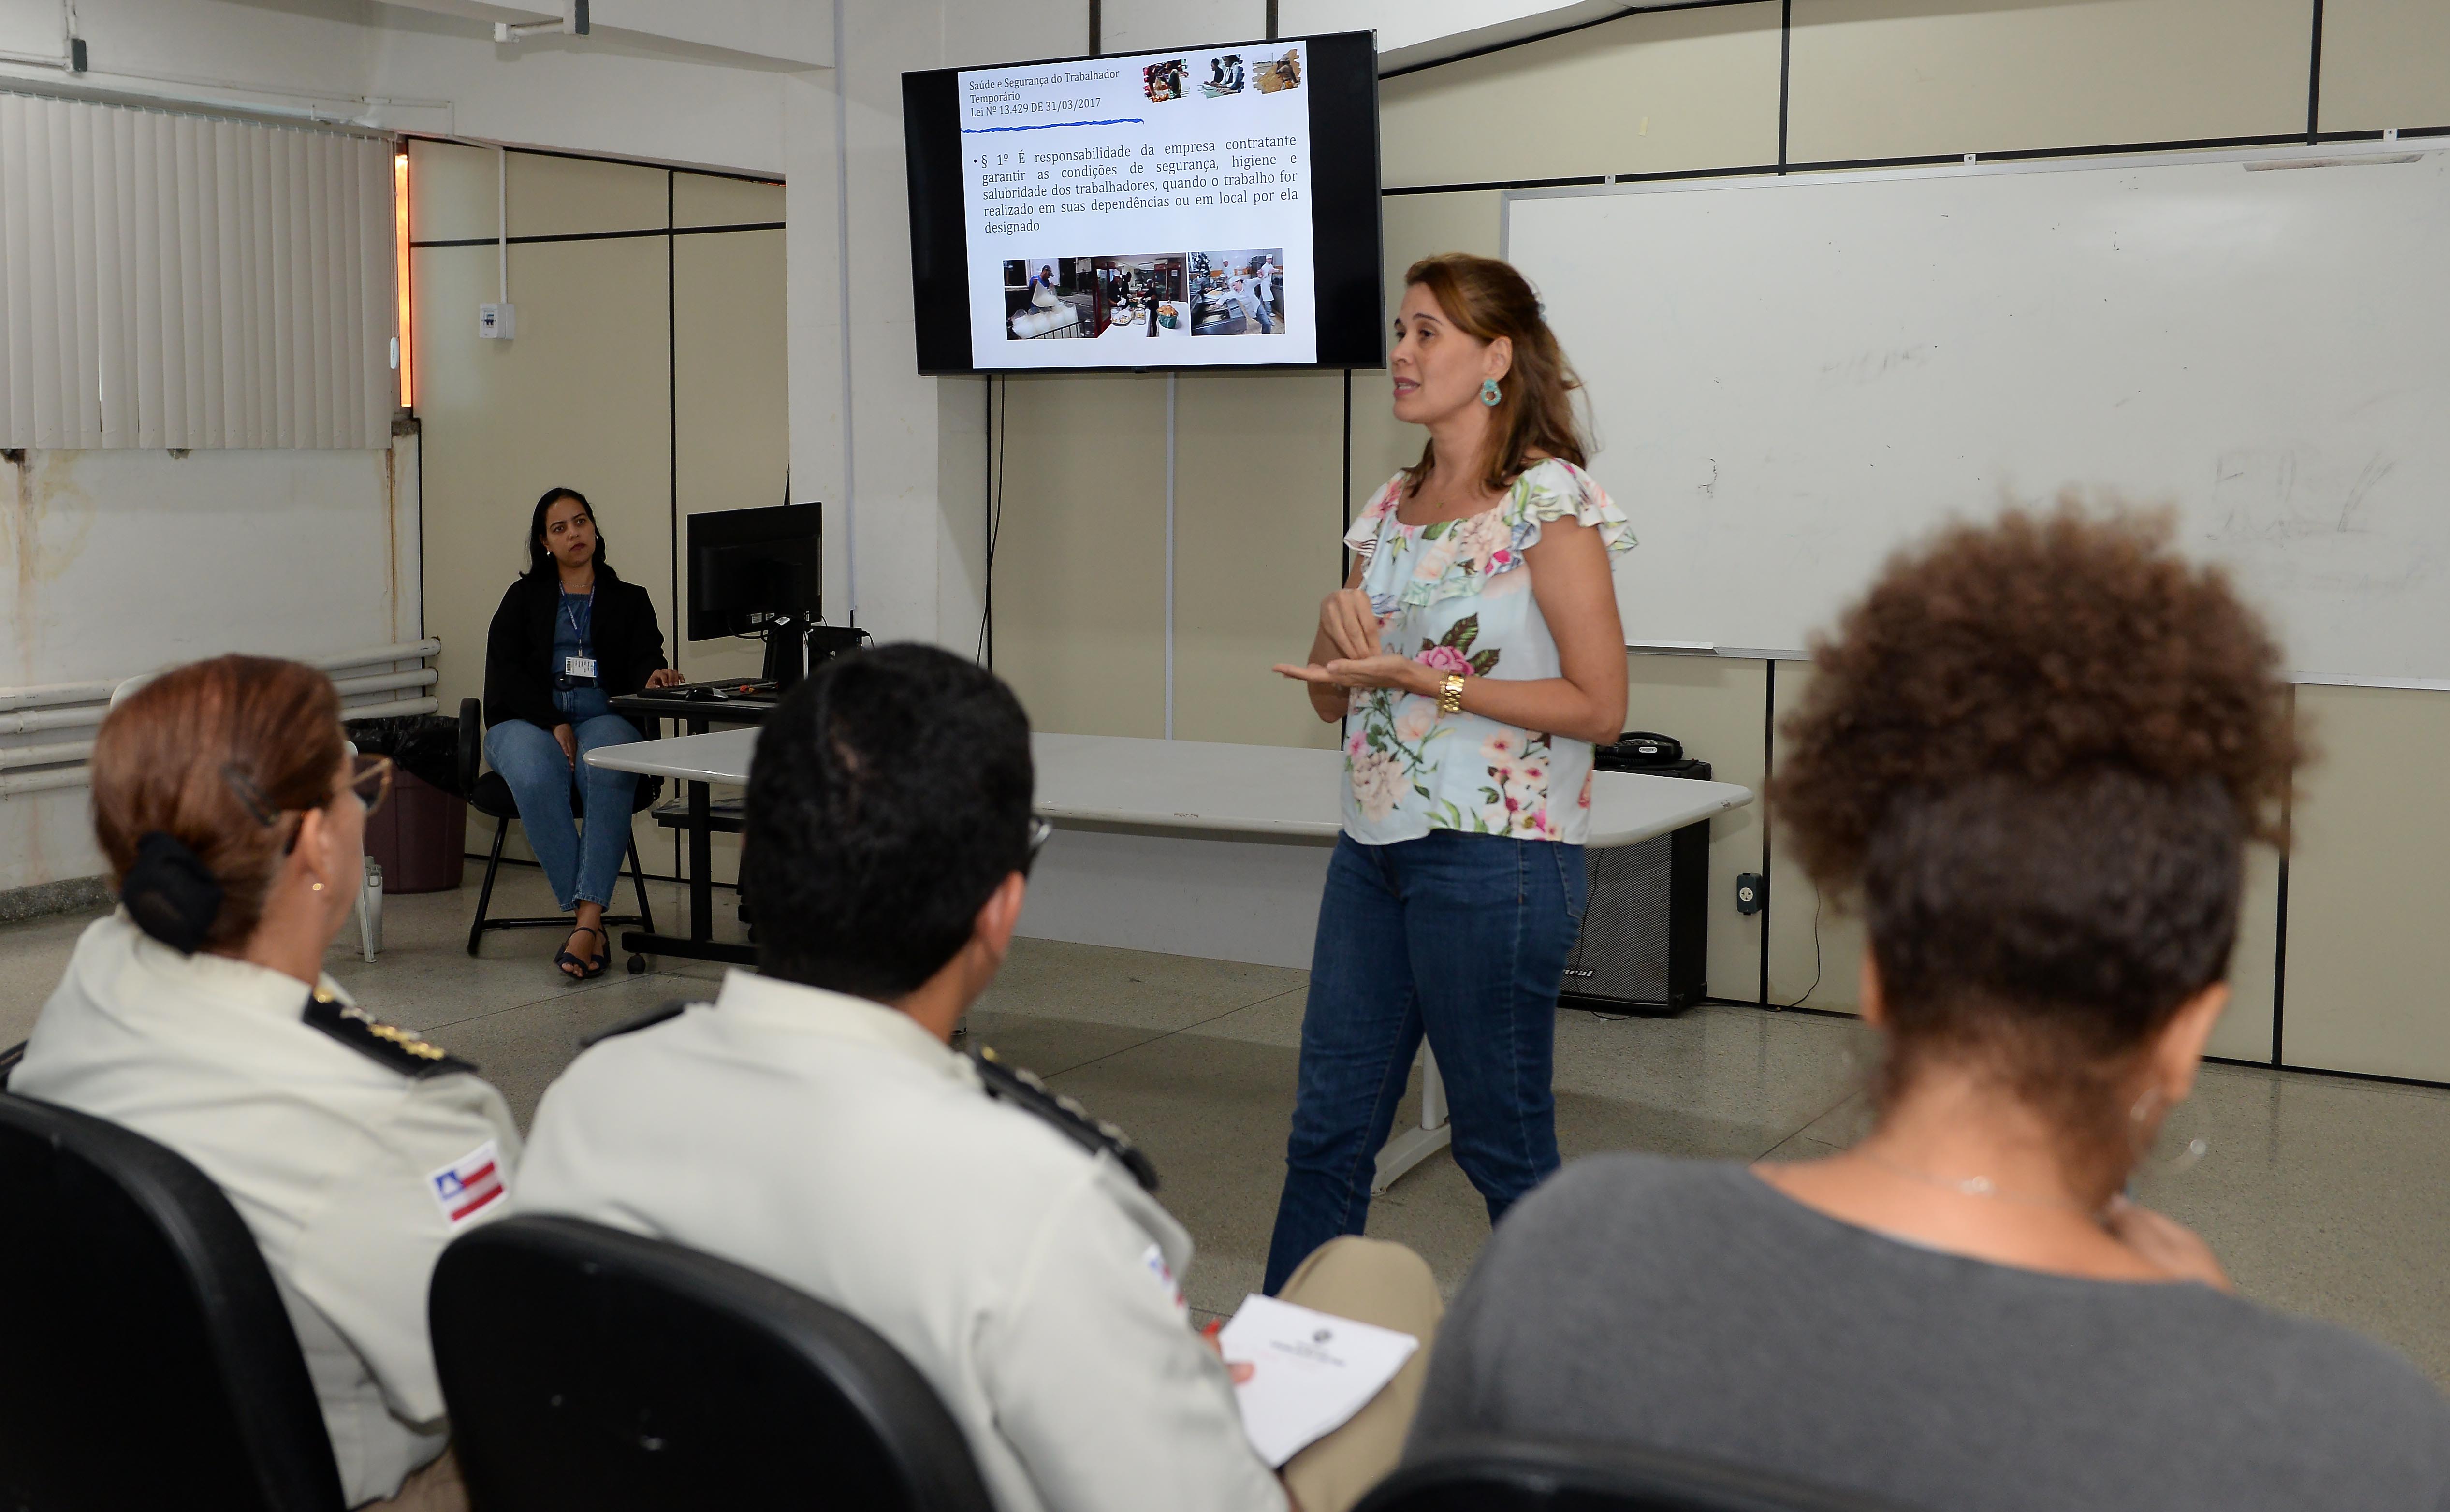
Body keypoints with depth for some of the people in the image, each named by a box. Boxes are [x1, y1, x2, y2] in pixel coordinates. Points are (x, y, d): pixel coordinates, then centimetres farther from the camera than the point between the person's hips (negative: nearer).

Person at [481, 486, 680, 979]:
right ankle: (588, 921, -36)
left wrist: (653, 677, -21)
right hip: (528, 720, 0)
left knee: (607, 776, -37)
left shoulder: (629, 600, 22)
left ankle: (587, 920, -45)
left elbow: (644, 661, 6)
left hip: (603, 716, 0)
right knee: (536, 780, -36)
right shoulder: (524, 598, 20)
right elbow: (506, 672, 5)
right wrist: (554, 724, -11)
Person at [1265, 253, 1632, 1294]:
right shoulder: (1394, 506, 12)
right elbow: (1332, 699, 17)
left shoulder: (1549, 504, -10)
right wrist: (1341, 625, -6)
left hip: (1493, 853, -7)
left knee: (1503, 1146, 4)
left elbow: (1599, 704, -14)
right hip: (1375, 844, 7)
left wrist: (1426, 680, -20)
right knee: (1326, 1127, 12)